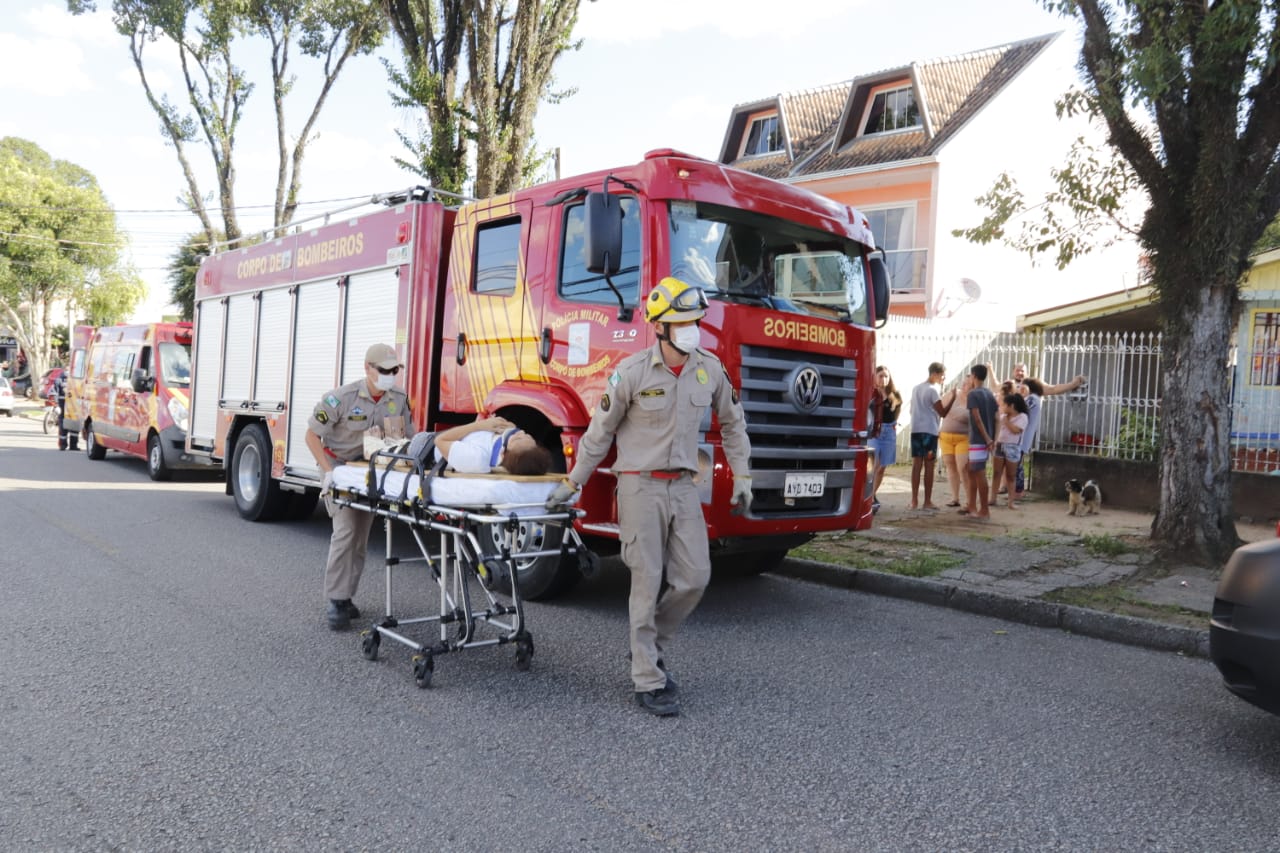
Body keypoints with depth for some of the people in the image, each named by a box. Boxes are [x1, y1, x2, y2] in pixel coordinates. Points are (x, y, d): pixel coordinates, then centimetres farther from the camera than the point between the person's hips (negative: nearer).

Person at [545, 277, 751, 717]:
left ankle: (650, 644, 26)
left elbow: (732, 423, 16)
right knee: (648, 582, -2)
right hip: (641, 486, -4)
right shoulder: (632, 372, -11)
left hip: (684, 487, 5)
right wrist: (572, 484, 1)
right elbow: (600, 432, -2)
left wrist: (741, 476, 12)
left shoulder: (710, 370, 1)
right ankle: (648, 682, 9)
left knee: (694, 576, 0)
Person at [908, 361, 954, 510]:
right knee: (929, 466, -2)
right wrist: (953, 398, -7)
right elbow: (943, 413, -11)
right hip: (929, 431, -7)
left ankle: (914, 500, 2)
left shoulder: (916, 388, 14)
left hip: (915, 430, 7)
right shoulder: (933, 390, -10)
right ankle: (927, 501, 0)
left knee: (916, 465, 4)